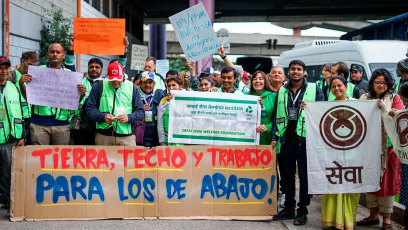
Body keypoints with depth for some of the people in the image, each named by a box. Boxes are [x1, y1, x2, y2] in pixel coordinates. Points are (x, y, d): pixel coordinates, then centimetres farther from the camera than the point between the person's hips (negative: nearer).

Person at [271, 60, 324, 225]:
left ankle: (302, 211, 8)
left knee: (305, 175, 0)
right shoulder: (282, 91, 14)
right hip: (286, 139, 4)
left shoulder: (314, 89, 5)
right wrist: (274, 136, 6)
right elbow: (276, 115, 13)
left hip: (305, 139, -3)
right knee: (286, 174, 9)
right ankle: (289, 207, 21)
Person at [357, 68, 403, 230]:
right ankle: (373, 215, 22)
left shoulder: (394, 99, 3)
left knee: (386, 181, 0)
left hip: (387, 148, -3)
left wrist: (382, 107, -20)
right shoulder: (365, 98, 11)